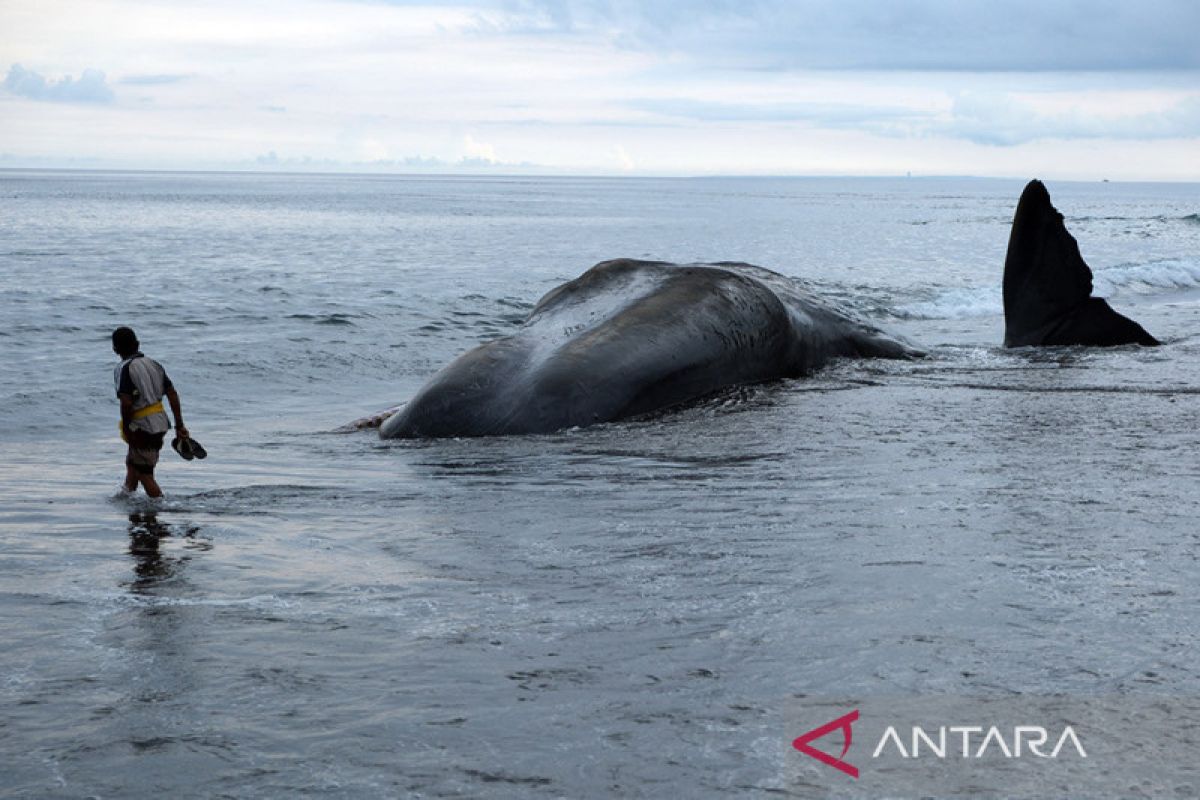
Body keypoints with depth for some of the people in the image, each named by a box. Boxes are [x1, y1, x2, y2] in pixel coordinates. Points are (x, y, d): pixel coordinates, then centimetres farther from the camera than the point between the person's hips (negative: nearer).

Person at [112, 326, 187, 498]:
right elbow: (173, 394, 6)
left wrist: (126, 428, -11)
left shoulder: (124, 369, -14)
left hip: (142, 428, -8)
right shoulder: (153, 364, 8)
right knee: (132, 463, 27)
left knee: (145, 474, 4)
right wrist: (179, 425, 9)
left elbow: (126, 402, -25)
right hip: (161, 422, 8)